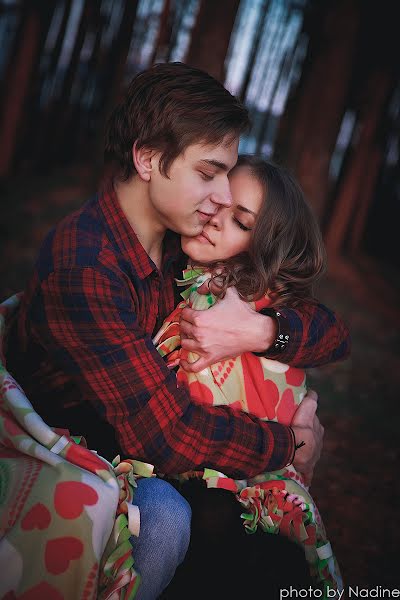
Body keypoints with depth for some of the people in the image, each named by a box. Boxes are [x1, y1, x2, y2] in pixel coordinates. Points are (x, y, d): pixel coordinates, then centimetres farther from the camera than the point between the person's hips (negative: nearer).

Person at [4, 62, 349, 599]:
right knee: (162, 514, -33)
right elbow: (165, 433, -35)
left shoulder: (193, 243, -8)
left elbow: (335, 334, -5)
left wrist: (262, 331, -27)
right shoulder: (82, 265, -30)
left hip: (144, 430, 7)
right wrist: (292, 444, -20)